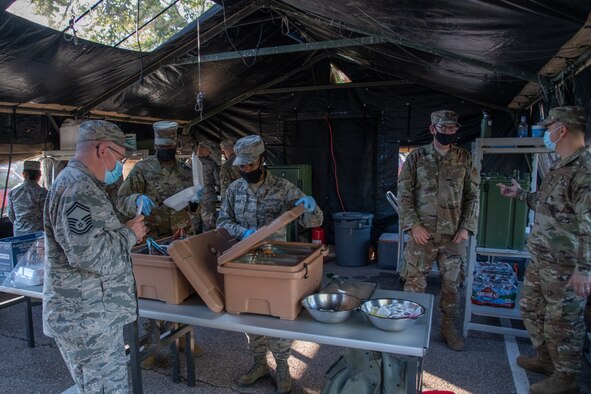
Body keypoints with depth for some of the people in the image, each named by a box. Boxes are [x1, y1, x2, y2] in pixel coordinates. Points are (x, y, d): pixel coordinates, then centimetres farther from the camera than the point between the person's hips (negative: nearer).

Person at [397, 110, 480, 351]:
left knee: (451, 282, 11)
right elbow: (404, 193, -2)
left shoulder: (464, 158, 5)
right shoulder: (417, 157, -1)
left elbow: (472, 195, 7)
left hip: (454, 234, 2)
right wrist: (413, 224, -11)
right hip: (422, 232, -2)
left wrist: (466, 227, -2)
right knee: (415, 282, 5)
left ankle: (448, 328, 29)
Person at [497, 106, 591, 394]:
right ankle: (545, 359, 40)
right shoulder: (560, 167, 11)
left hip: (565, 266, -10)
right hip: (541, 259, 10)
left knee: (562, 322, 5)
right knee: (531, 308, 21)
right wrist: (520, 194, 32)